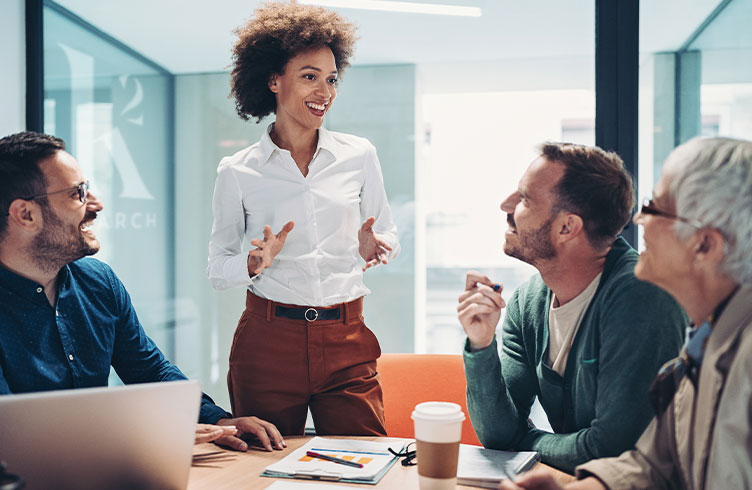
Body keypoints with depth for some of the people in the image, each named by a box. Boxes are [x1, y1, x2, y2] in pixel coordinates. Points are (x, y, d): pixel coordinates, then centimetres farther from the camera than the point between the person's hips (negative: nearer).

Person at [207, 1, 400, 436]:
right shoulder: (237, 172, 1)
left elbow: (390, 237, 14)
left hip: (346, 340, 1)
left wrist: (371, 247, -8)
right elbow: (218, 270, 6)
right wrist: (256, 262, -15)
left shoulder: (359, 156, 5)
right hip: (268, 340, -1)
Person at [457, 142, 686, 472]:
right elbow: (498, 435, -2)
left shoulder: (638, 295, -22)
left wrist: (529, 441, -6)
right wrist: (482, 346, -17)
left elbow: (610, 449, -23)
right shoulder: (527, 301, -2)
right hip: (568, 480, 5)